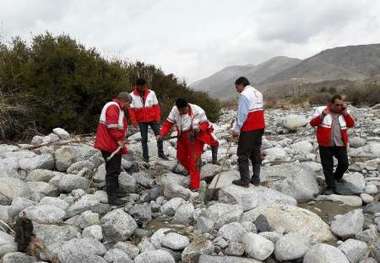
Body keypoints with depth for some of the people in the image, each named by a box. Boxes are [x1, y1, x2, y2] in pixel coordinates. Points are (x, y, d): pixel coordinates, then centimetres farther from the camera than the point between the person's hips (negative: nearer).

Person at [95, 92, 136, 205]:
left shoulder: (118, 108, 19)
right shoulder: (113, 107, -17)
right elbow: (113, 127, -25)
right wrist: (119, 140, -20)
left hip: (115, 145, 11)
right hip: (109, 145, -11)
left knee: (116, 169, 19)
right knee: (112, 171, -9)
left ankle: (115, 191, 31)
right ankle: (112, 197, -5)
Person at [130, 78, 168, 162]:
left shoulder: (151, 93, -5)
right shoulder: (132, 95, -7)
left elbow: (156, 106, 0)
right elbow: (131, 109, -3)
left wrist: (157, 118, -3)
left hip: (153, 119, 1)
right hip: (141, 121, -1)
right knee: (144, 138, 7)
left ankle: (161, 153, 18)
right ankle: (145, 156, 18)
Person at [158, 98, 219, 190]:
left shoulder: (197, 111, -23)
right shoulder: (175, 110, -11)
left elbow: (205, 124, -13)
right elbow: (168, 123, -4)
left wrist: (199, 128, -36)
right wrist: (162, 133, -20)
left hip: (195, 138, -5)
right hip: (182, 138, 6)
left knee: (194, 160, -9)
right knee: (181, 157, 17)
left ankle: (195, 185, 0)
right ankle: (191, 171, 47)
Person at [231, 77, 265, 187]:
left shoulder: (244, 95, -12)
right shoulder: (258, 93, 13)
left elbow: (242, 114, -16)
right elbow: (259, 111, 13)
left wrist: (236, 129, -9)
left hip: (248, 129, -8)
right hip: (259, 127, 8)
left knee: (243, 155, 0)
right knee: (256, 153, 13)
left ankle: (244, 180, 2)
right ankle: (256, 179, 17)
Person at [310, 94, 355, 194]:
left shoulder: (344, 113, 9)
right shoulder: (321, 110, -1)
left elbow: (351, 124, 0)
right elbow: (312, 123, -7)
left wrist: (345, 113, -10)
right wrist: (322, 115, -22)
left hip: (340, 145, 3)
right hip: (325, 145, -3)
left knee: (344, 164, 5)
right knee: (327, 167, 3)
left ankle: (337, 177, 36)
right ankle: (331, 187, 17)